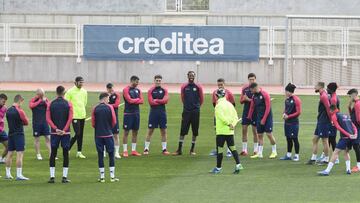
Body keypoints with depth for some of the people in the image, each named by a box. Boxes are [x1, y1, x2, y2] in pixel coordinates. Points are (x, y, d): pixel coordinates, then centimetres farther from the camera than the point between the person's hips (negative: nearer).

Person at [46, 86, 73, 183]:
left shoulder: (51, 104, 3)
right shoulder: (68, 104, -2)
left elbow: (48, 119, -3)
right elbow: (70, 118, -9)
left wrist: (56, 129, -7)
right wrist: (64, 130, -10)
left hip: (54, 132, 1)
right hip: (66, 133, -1)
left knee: (53, 154, 5)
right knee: (65, 154, 4)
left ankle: (52, 177, 2)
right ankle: (64, 177, 1)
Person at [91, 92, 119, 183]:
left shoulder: (95, 109, -1)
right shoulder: (110, 107, -5)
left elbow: (93, 123, 1)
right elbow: (114, 122, -2)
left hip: (98, 135, 2)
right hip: (108, 134, -2)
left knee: (100, 155, 6)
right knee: (111, 154, 6)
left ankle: (102, 177, 5)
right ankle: (112, 176, 3)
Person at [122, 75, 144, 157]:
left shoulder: (138, 90, 13)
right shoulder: (126, 90, -7)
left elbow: (142, 101, 4)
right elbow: (129, 100, -17)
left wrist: (133, 101, -10)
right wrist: (137, 99, -1)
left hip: (136, 113, 6)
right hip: (128, 113, -6)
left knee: (135, 132, 8)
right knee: (126, 132, -3)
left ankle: (133, 150, 13)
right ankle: (125, 151, -1)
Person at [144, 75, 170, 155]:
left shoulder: (164, 90, 8)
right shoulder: (151, 90, 1)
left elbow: (166, 100, -6)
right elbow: (151, 102, -10)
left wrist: (156, 100, -8)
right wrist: (161, 102, -6)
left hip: (162, 113, 2)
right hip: (153, 112, -2)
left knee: (163, 131, 4)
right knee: (150, 131, 0)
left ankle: (164, 149, 9)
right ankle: (146, 149, 3)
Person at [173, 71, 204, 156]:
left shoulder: (198, 87, 2)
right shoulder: (184, 87, 4)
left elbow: (201, 99, 11)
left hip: (195, 111, 0)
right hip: (186, 111, 0)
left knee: (195, 131, 3)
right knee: (183, 131, -3)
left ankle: (192, 149, 13)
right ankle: (179, 150, 0)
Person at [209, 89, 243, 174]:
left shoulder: (218, 106, -11)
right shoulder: (230, 104, 11)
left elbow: (222, 117, -21)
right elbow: (235, 117, 8)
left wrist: (229, 124, -13)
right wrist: (233, 124, -3)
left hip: (221, 131, -7)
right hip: (230, 132, 7)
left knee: (219, 149, 1)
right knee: (232, 148, 9)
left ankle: (218, 168, 7)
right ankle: (238, 164, -3)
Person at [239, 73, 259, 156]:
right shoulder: (244, 88, 7)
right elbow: (241, 101, 12)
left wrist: (249, 100, -19)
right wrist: (244, 99, -11)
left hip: (255, 112, -4)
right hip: (246, 111, 4)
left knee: (254, 130, 1)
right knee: (244, 129, 2)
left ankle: (255, 150, 9)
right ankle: (244, 150, 8)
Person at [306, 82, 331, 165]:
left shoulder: (323, 96, -17)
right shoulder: (323, 95, 14)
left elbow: (328, 108, -22)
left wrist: (330, 119, -15)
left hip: (324, 122, -10)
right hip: (320, 121, 10)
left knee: (324, 140, -2)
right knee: (315, 139, 11)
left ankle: (326, 159, 6)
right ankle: (313, 158, 14)